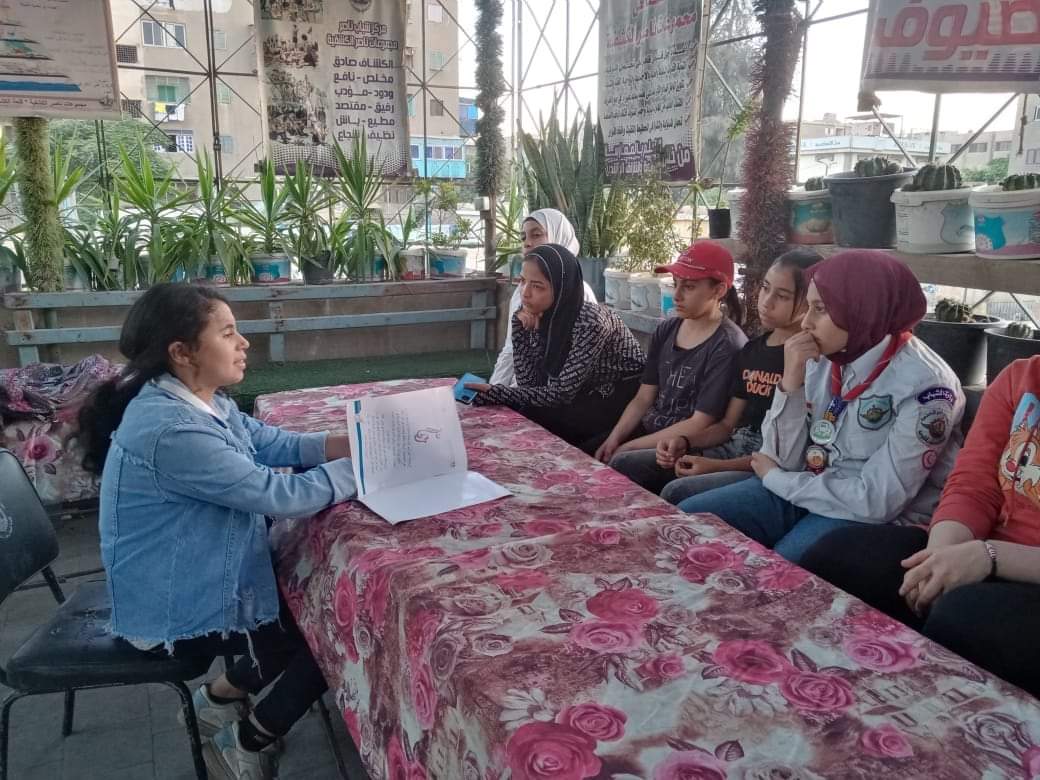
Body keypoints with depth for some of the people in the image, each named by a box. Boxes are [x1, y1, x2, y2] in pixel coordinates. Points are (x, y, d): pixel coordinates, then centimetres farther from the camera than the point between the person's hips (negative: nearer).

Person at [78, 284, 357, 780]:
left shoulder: (199, 401, -1)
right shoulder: (171, 428, -33)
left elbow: (274, 443, 2)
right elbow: (279, 495, -30)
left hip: (197, 580, 9)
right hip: (174, 612, -9)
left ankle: (220, 699, 26)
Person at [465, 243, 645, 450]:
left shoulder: (591, 322, -27)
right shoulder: (543, 317, -6)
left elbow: (560, 393, -26)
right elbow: (529, 383, -7)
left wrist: (495, 394, -30)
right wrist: (520, 329, -18)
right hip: (585, 398, 6)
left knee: (528, 418, -20)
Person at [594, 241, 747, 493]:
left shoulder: (727, 346, -14)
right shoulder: (666, 331, 7)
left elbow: (700, 424, -17)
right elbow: (643, 398, 8)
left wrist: (628, 447, -16)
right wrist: (613, 439, -9)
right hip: (650, 431, 7)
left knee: (623, 464, -29)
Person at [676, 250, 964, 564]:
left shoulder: (925, 385, -19)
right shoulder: (821, 359, -2)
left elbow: (878, 501, -21)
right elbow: (785, 460, -1)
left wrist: (775, 478, -10)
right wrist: (790, 384, -16)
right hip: (803, 491, 6)